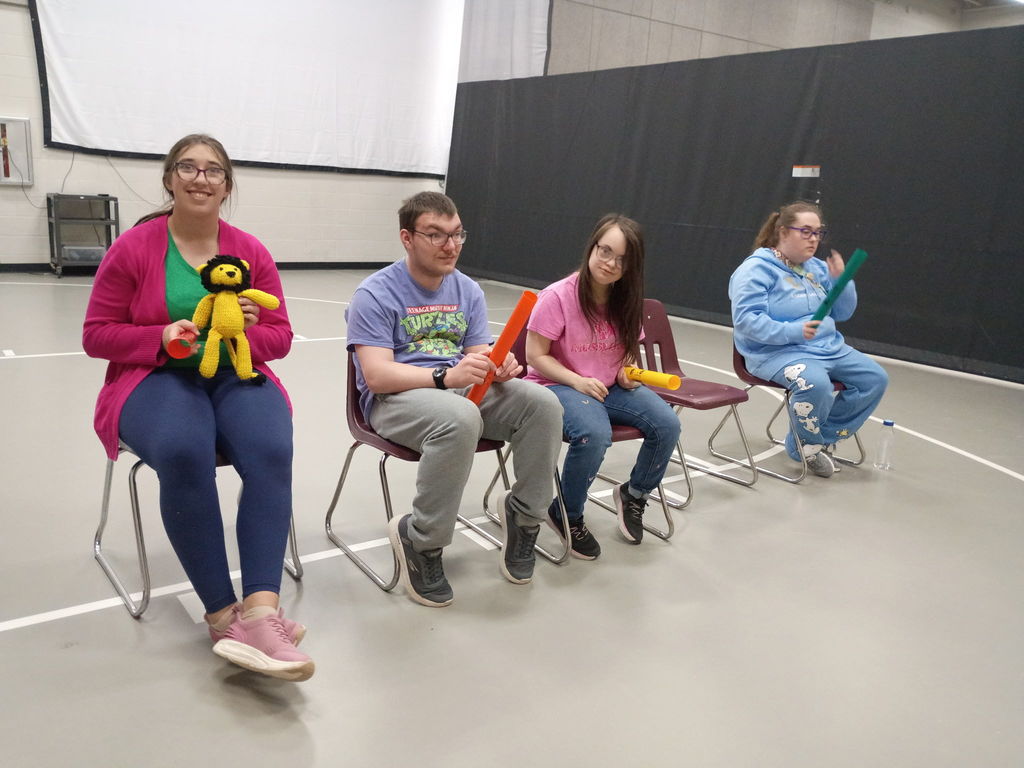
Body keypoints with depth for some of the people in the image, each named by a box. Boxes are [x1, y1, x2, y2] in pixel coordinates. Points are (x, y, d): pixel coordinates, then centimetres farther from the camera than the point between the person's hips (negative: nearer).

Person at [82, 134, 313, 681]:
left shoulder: (251, 251, 6)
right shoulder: (132, 247, 1)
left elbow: (281, 337, 8)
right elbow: (96, 335, 3)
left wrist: (247, 332, -14)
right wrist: (161, 337, -15)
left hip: (235, 375, 2)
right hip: (156, 377, -2)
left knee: (271, 452, -32)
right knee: (183, 453, -36)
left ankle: (260, 610, -37)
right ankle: (222, 614, -27)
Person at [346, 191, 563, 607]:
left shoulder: (468, 291, 11)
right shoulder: (375, 294, -7)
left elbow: (480, 356, 10)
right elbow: (377, 375, -17)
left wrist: (499, 368, -16)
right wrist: (445, 376, -31)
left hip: (461, 388, 6)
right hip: (395, 400, -5)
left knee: (542, 402, -18)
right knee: (459, 418, -39)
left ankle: (523, 514, 2)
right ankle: (419, 540, -19)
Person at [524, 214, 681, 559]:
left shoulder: (626, 301, 2)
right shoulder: (558, 296, -16)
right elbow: (536, 356, -13)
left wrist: (628, 371, -4)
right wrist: (578, 381, -23)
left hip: (610, 387, 6)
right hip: (558, 386, -6)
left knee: (667, 424, -15)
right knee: (594, 435, -35)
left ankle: (634, 494, 15)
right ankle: (566, 515, -6)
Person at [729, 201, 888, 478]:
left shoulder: (817, 268, 12)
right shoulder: (757, 268, -10)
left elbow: (843, 313, 14)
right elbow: (746, 319, -20)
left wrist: (841, 279, -4)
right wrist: (793, 331, -30)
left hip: (829, 348, 8)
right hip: (777, 352, -8)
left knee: (875, 378, -5)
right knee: (815, 383, -35)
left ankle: (823, 438, 7)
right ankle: (809, 445, -4)